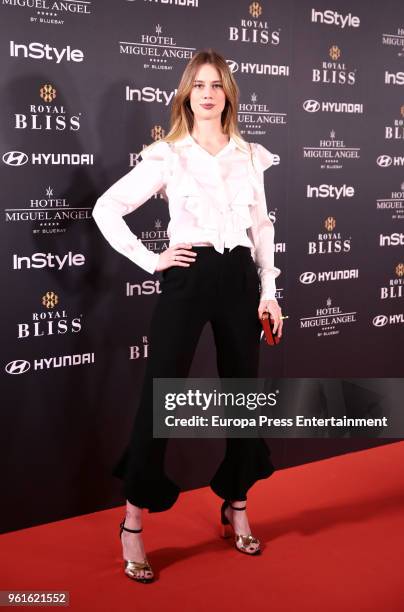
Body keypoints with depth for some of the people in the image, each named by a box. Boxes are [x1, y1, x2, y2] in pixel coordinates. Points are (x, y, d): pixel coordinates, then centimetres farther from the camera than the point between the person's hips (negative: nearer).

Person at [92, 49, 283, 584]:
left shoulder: (250, 155, 9)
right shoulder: (166, 155, -1)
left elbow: (262, 226, 12)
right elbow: (106, 209, -3)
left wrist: (268, 291, 5)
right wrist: (150, 261, -6)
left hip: (240, 278, 4)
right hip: (187, 278, -4)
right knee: (160, 394, -4)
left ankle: (236, 506, 28)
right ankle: (133, 524, 7)